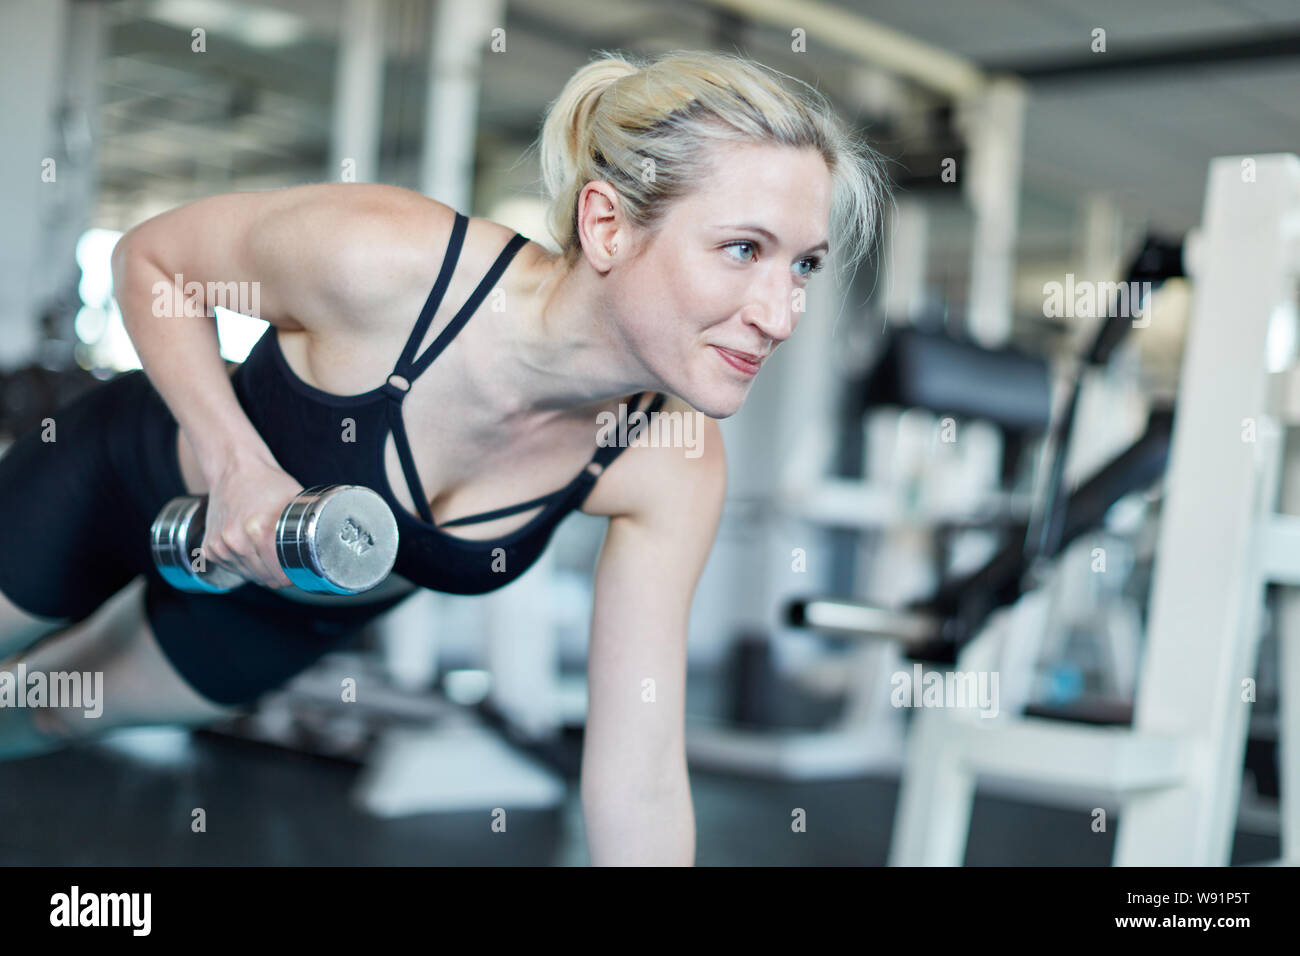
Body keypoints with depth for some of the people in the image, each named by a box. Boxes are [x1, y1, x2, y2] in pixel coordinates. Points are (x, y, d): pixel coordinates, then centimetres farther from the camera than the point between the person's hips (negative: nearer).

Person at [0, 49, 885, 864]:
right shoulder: (379, 257, -41)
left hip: (290, 618, 3)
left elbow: (643, 783, -28)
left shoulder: (674, 473, -31)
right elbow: (150, 258, -21)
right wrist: (237, 462, -33)